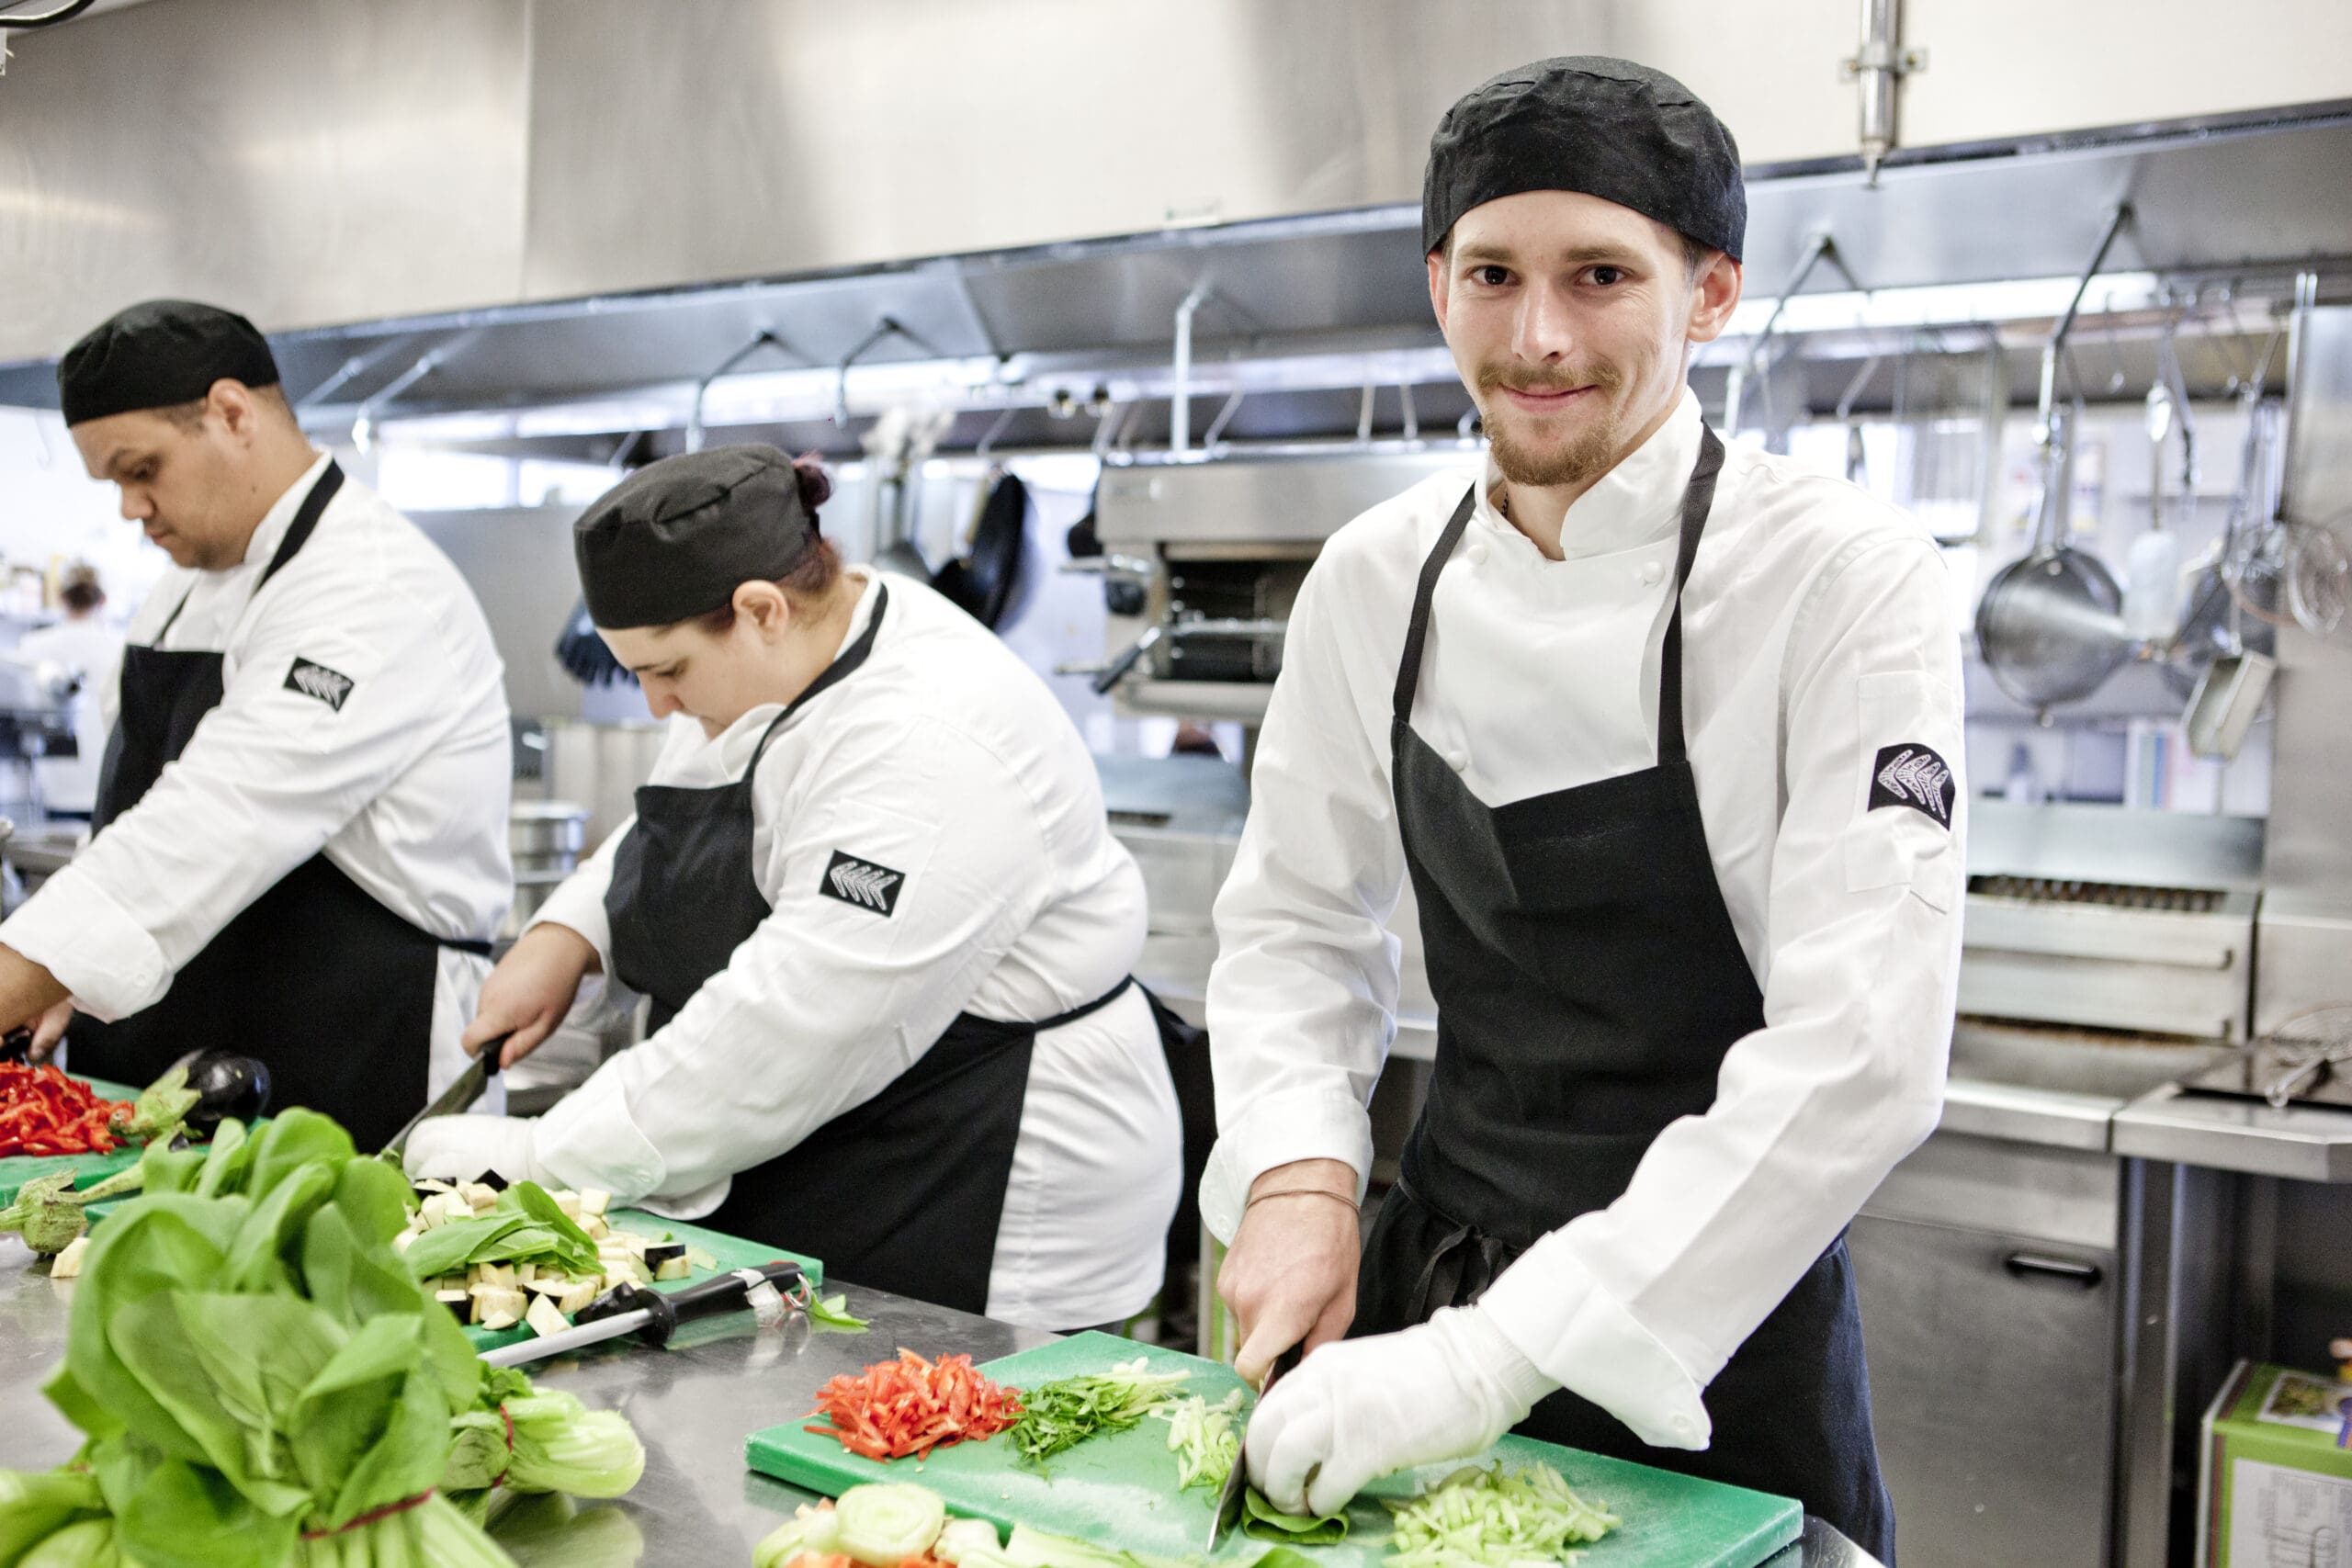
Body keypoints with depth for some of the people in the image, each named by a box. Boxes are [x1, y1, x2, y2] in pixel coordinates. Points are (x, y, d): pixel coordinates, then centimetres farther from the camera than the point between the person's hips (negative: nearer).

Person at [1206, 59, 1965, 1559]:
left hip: (1717, 1336, -4)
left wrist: (1493, 1356, -28)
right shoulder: (1376, 575, -3)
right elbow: (1298, 919, 6)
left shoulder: (1846, 578, -18)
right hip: (1433, 1268, 4)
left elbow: (1862, 1051, -25)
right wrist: (1301, 1173, -12)